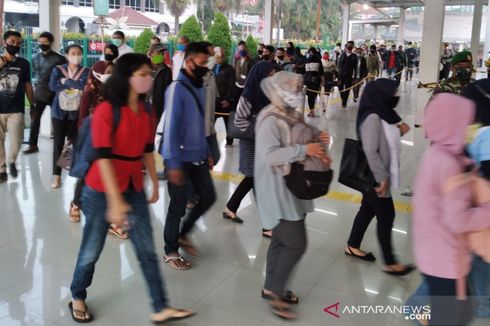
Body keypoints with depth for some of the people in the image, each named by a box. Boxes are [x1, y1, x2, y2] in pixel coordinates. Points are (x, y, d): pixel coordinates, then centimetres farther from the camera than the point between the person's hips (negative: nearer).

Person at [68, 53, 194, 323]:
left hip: (134, 189, 6)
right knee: (92, 250, 9)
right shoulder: (106, 111, -16)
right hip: (102, 191, -6)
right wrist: (115, 200, -24)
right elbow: (103, 157, -21)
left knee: (147, 250, 5)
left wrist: (155, 184, 13)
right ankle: (77, 298, 34)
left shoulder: (146, 111, 5)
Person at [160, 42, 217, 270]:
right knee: (178, 206, 3)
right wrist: (174, 164, -21)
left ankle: (183, 234, 33)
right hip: (179, 158, -8)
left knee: (208, 197, 12)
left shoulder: (200, 88, 8)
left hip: (197, 156, 8)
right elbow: (171, 128, -19)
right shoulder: (177, 89, -16)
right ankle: (170, 251, 22)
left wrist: (207, 153, 16)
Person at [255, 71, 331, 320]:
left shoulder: (293, 116, 9)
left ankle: (271, 287, 31)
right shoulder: (270, 120, -19)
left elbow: (303, 140, 19)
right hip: (278, 191, -9)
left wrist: (319, 141, -3)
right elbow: (269, 154, -30)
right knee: (296, 244, -8)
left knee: (281, 241, 17)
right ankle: (275, 292, 9)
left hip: (293, 188, 9)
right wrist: (304, 150, -28)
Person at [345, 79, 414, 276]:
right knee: (386, 216, 0)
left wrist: (399, 130, -1)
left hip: (378, 175, 9)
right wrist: (382, 177, -22)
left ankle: (353, 247, 35)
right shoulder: (372, 118, -24)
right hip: (374, 177, -9)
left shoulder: (384, 114, 5)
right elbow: (370, 151, -25)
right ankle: (390, 263, 12)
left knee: (368, 209, 19)